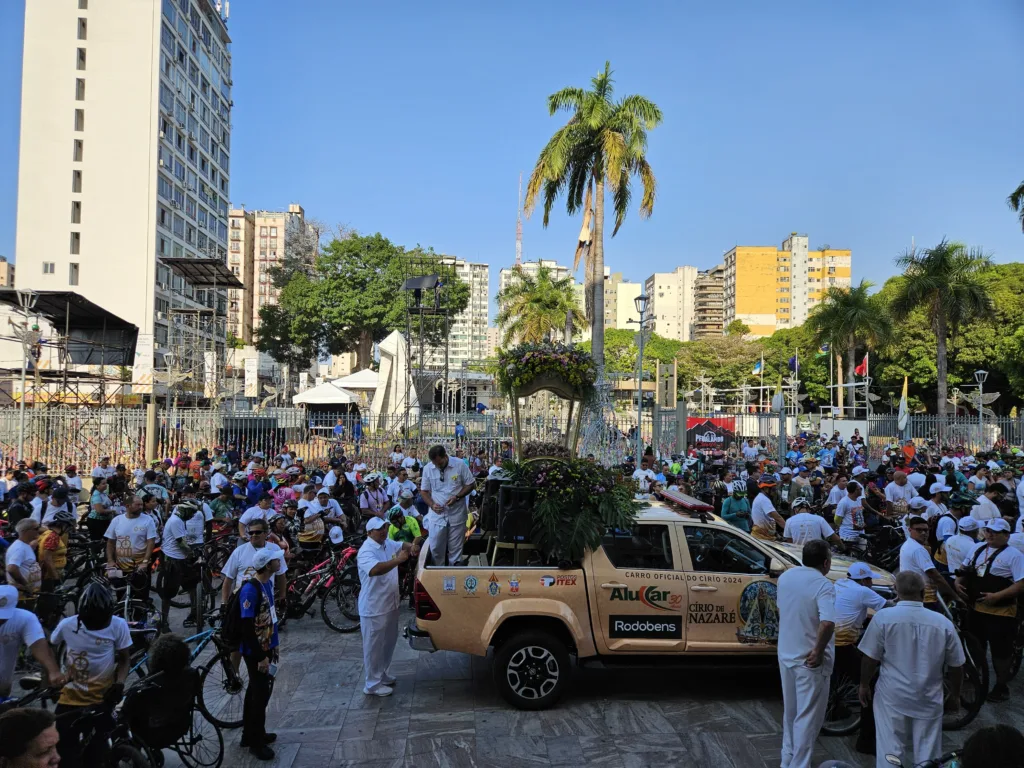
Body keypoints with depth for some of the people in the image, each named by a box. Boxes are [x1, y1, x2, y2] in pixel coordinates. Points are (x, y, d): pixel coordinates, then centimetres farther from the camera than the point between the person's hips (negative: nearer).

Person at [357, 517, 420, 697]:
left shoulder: (388, 544, 4)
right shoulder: (366, 551, -24)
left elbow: (402, 545, 21)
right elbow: (375, 569, -41)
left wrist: (411, 547, -3)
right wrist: (398, 560, -38)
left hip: (390, 604, 9)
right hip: (373, 608, -9)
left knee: (388, 642, 22)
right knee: (374, 647, 3)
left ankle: (381, 674, 38)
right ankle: (372, 684, 15)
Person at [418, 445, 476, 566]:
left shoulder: (460, 465, -10)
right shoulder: (427, 468, -4)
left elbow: (471, 484, -2)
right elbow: (424, 491, 5)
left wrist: (457, 497, -15)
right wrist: (432, 504, -13)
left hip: (456, 514, -2)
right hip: (437, 514, 2)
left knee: (455, 548, 7)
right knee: (436, 548, 7)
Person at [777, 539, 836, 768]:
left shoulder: (786, 577, 2)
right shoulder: (823, 586, -21)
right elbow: (827, 623, -35)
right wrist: (818, 651, -22)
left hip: (786, 655, 7)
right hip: (810, 661, -7)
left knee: (790, 712, 21)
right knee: (807, 717, 6)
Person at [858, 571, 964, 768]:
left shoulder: (883, 617, -10)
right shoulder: (943, 623, -3)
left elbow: (870, 658, -8)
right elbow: (956, 666, 5)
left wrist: (864, 685, 8)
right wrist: (954, 696, 21)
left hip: (892, 697, -2)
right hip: (929, 699, 2)